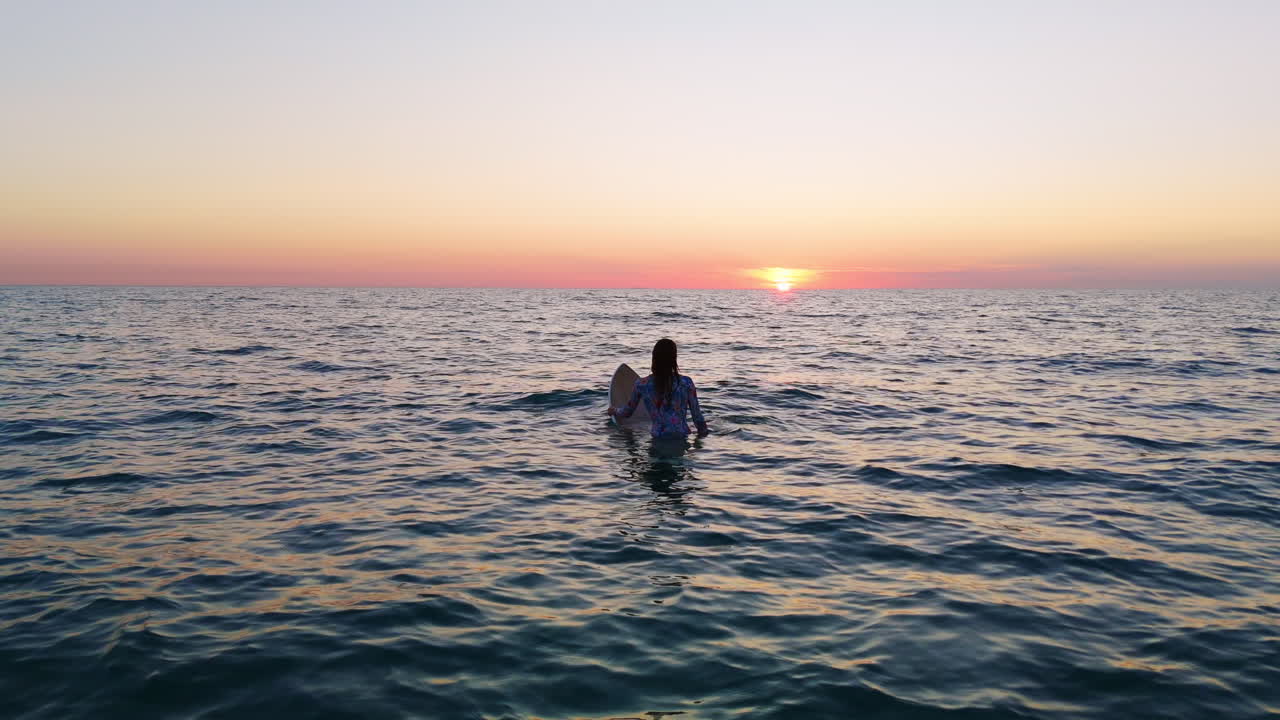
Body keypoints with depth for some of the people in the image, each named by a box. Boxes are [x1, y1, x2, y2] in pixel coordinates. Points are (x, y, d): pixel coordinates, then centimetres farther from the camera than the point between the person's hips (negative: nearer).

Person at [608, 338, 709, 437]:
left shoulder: (642, 385, -1)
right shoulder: (686, 383, -6)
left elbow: (627, 412, 14)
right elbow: (697, 415, 0)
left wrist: (614, 411, 35)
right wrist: (703, 432, 18)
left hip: (657, 437, 2)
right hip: (681, 436, -2)